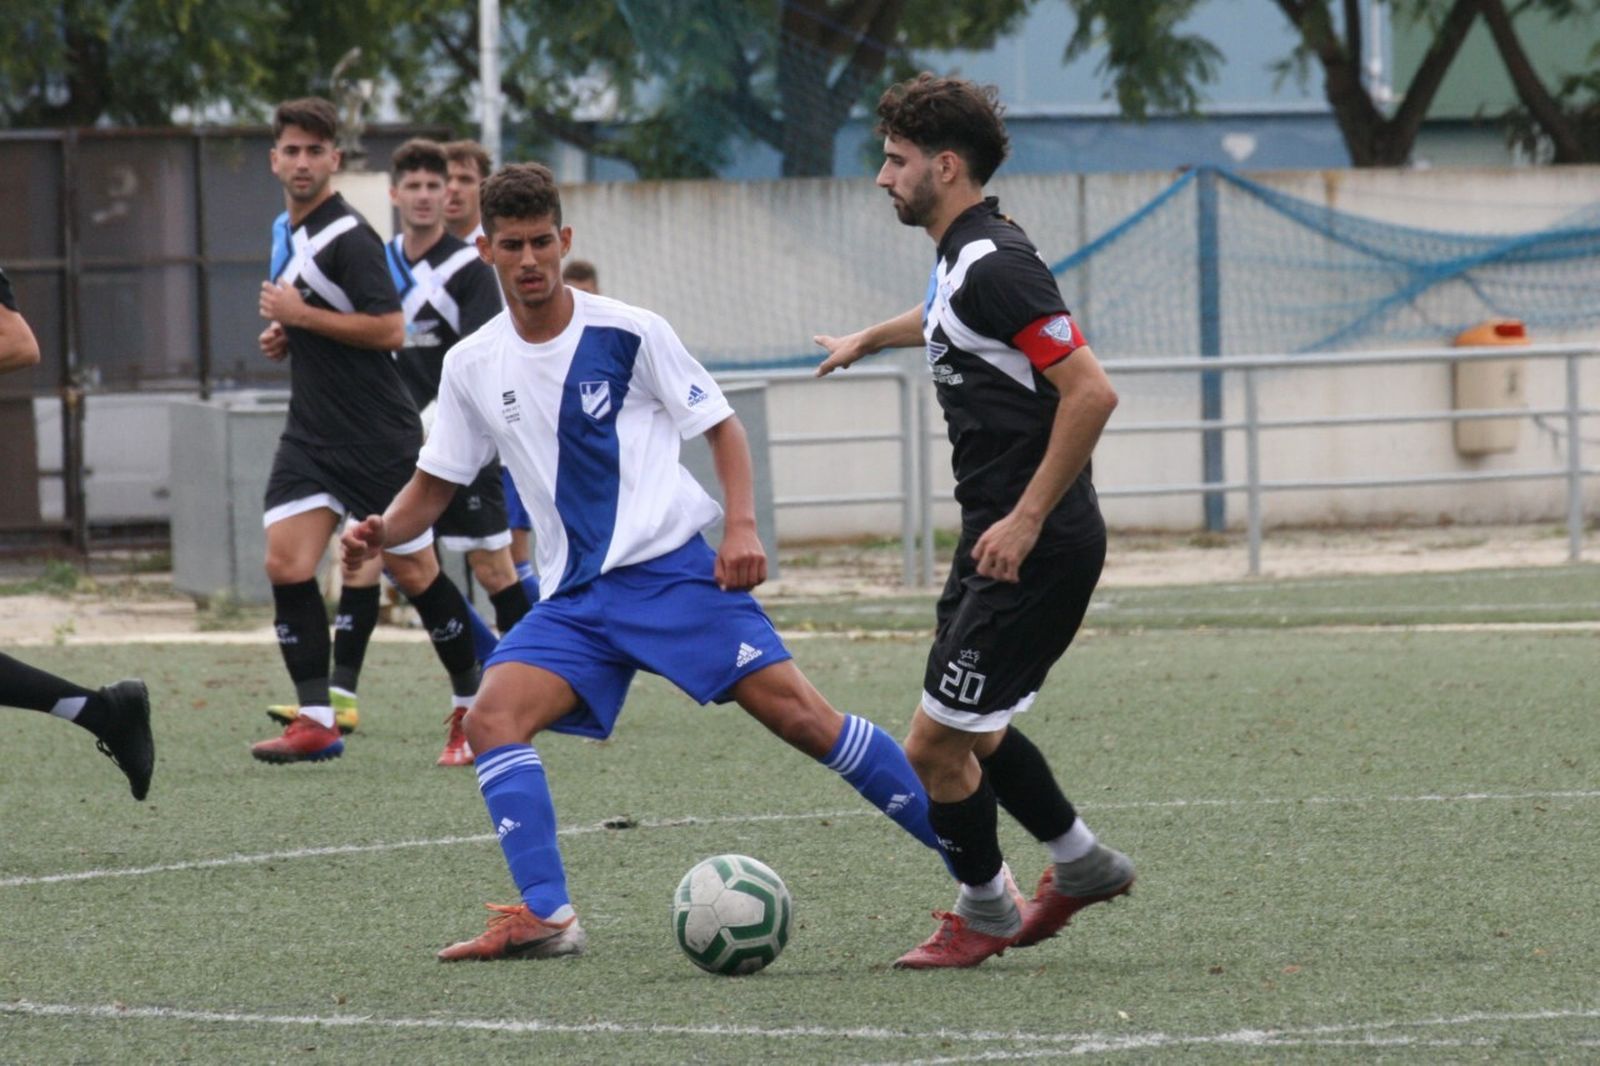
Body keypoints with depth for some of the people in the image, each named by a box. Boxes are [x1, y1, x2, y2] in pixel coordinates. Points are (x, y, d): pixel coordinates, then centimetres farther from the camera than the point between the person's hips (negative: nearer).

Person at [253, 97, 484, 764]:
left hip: (379, 436, -8)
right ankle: (315, 721, -7)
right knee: (285, 564, -8)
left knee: (413, 573, 3)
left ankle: (474, 701, 21)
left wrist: (300, 315, -20)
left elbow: (389, 329, -23)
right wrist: (283, 336, 8)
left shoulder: (349, 238, -15)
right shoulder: (285, 232, 13)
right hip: (311, 434, 8)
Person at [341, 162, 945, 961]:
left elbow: (721, 428, 4)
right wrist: (382, 532, -7)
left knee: (798, 714, -14)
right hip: (575, 597, 4)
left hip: (675, 567, -4)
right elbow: (434, 487, 14)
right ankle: (546, 917, -24)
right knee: (492, 718, -20)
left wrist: (742, 524, -11)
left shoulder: (630, 334, -4)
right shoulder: (472, 367, 7)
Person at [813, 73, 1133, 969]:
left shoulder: (995, 264, -19)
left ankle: (985, 913, 14)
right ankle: (1081, 863, 32)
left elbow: (1091, 391, -25)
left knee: (936, 747, -4)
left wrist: (1027, 519, -24)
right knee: (971, 731, 19)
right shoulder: (961, 257, 12)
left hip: (1033, 548, -10)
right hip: (1000, 535, 10)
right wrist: (868, 340, 58)